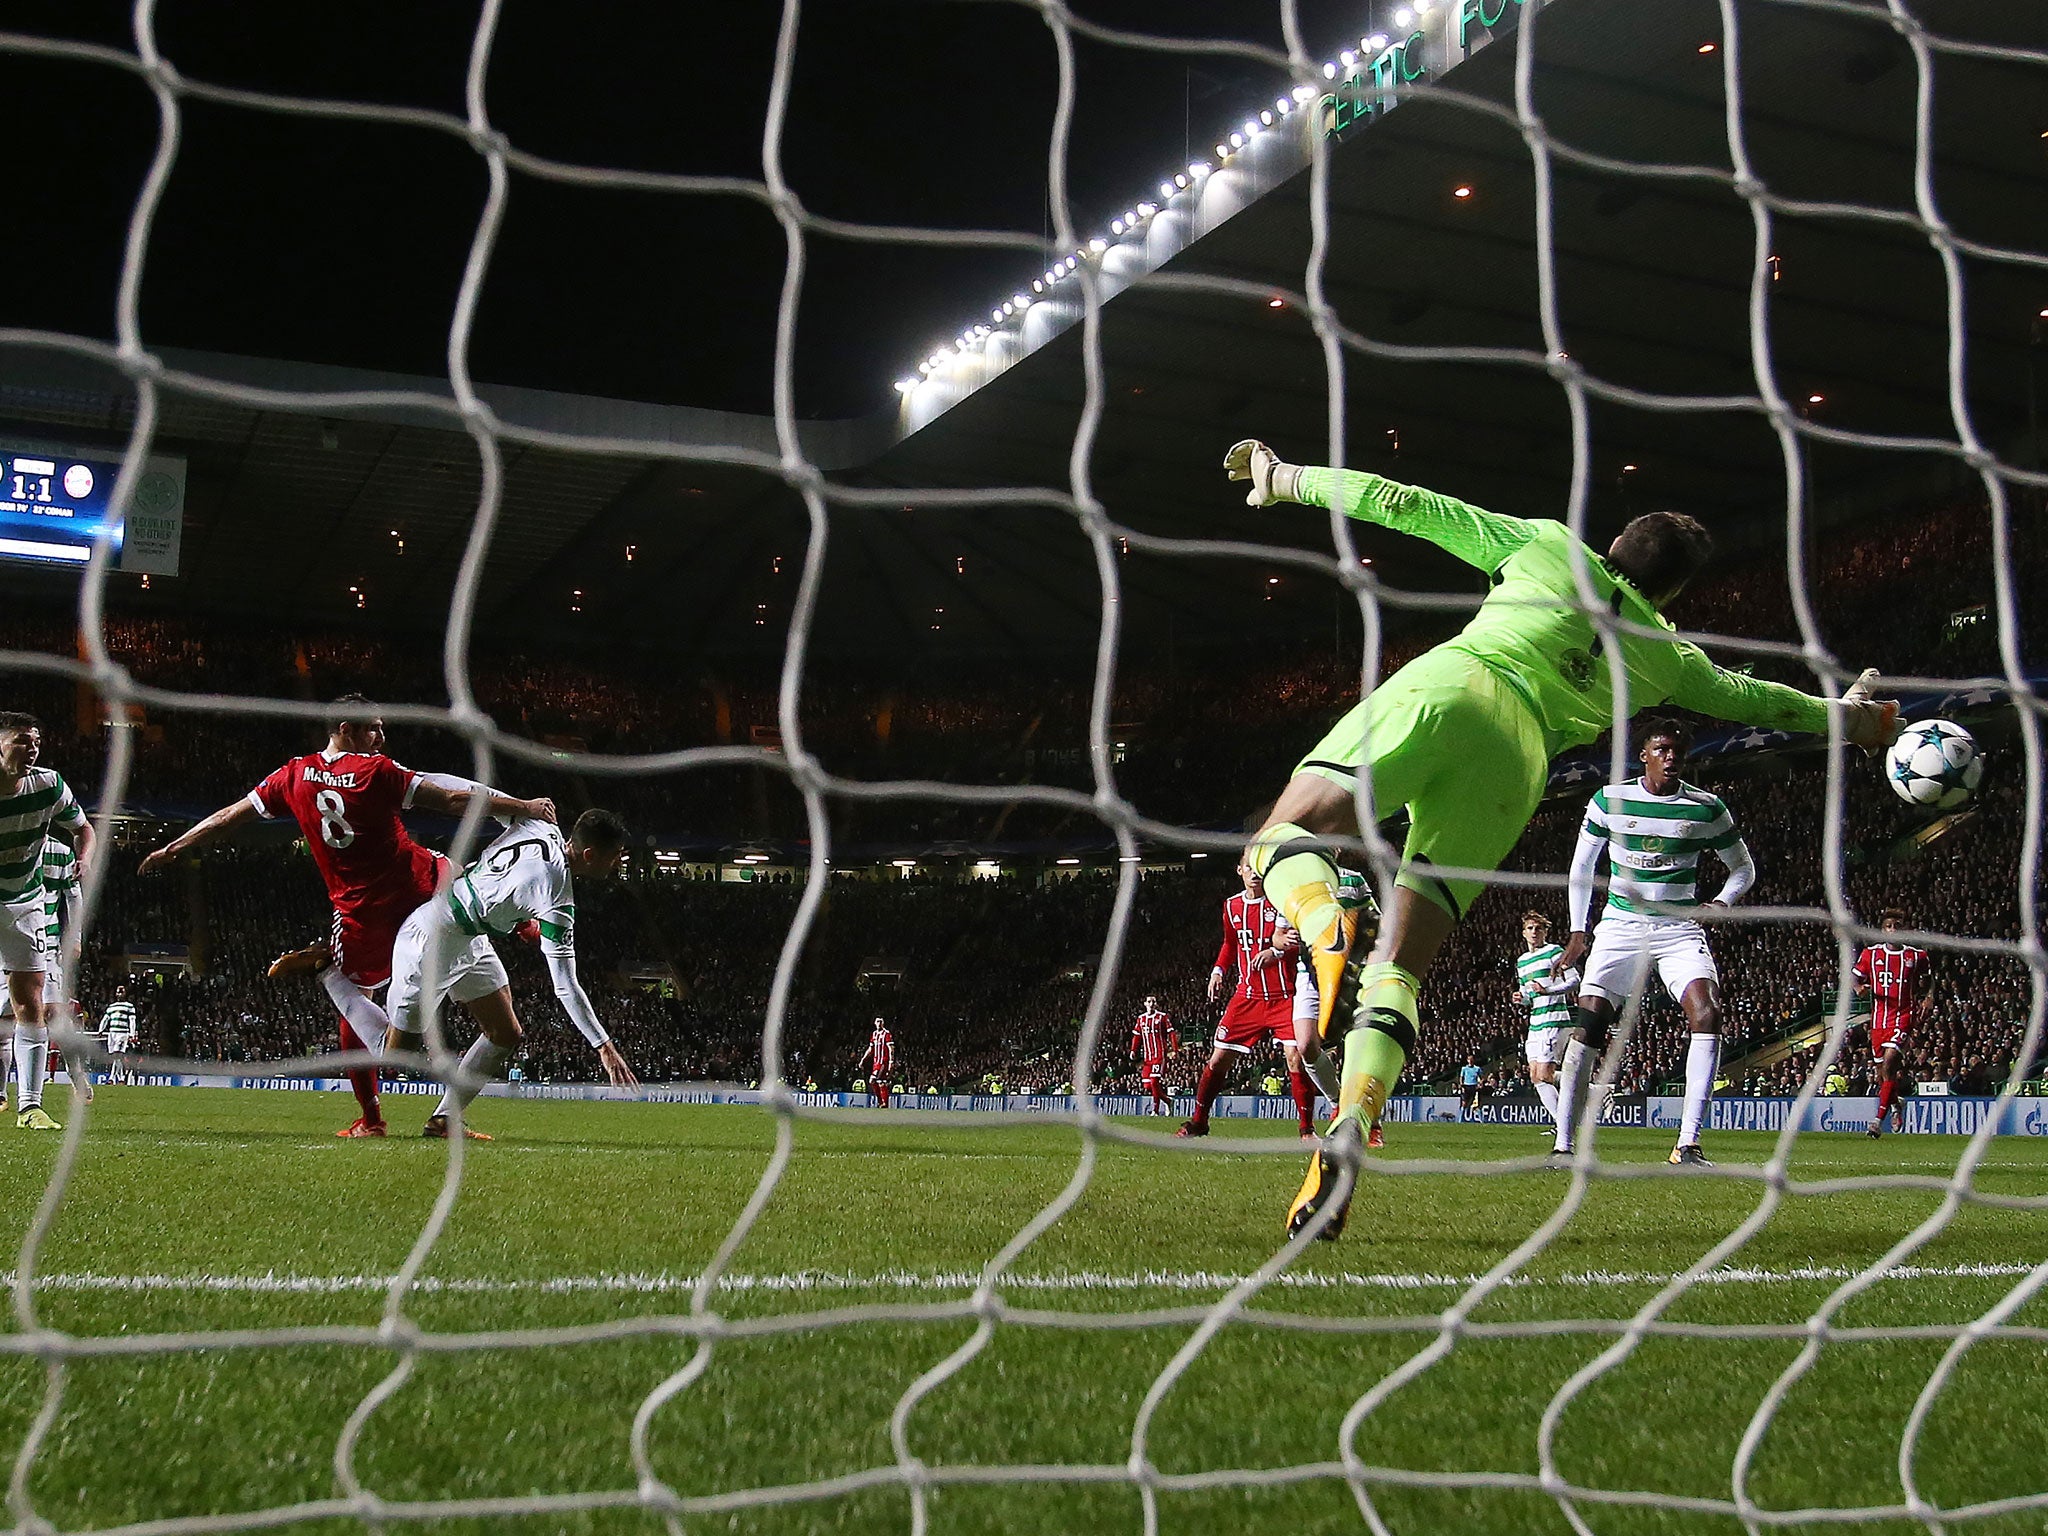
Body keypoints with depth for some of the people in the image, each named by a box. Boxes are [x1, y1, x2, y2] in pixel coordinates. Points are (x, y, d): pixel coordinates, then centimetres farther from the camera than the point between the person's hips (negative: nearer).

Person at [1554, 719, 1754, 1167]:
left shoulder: (1707, 807, 1)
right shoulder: (1609, 800, 1)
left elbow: (1743, 867, 14)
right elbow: (1582, 865, 13)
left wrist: (1722, 902, -7)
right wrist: (1578, 932, 8)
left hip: (1680, 928, 0)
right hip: (1621, 925, 0)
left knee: (1707, 1015, -22)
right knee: (1588, 1024, -14)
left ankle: (1688, 1144, -20)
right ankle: (1564, 1144, -7)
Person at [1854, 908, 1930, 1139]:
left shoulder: (1916, 955, 4)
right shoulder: (1871, 954, 5)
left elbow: (1924, 981, 20)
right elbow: (1853, 975, 8)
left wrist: (1924, 999, 3)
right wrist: (1859, 987, -14)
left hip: (1903, 1017, -3)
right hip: (1878, 1018, 3)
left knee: (1889, 1064, -20)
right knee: (1882, 1071, 10)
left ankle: (1880, 1120, -19)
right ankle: (1896, 1104, 42)